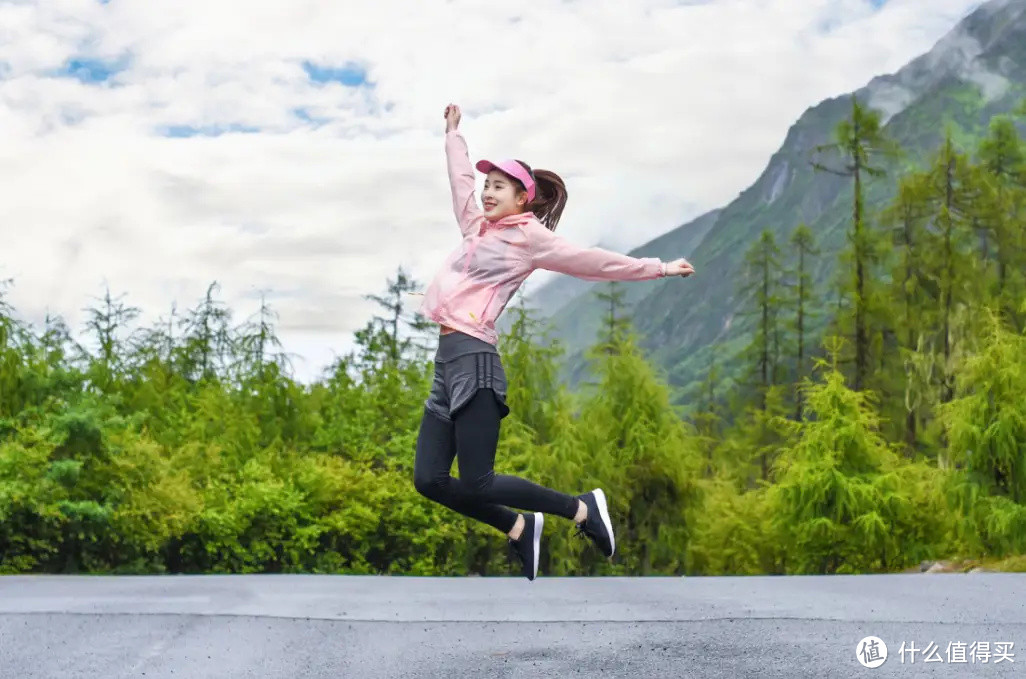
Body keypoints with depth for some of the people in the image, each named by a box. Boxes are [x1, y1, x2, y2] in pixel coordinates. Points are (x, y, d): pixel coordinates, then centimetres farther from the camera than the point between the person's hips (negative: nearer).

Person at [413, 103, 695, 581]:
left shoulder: (528, 236, 0)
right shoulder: (477, 227, 20)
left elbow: (595, 262, 2)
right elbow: (461, 181, 37)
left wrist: (659, 268, 2)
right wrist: (454, 133, 49)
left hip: (473, 360, -8)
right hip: (447, 359, 8)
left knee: (477, 484, -11)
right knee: (429, 479, 1)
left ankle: (582, 509, 7)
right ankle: (519, 527, 18)